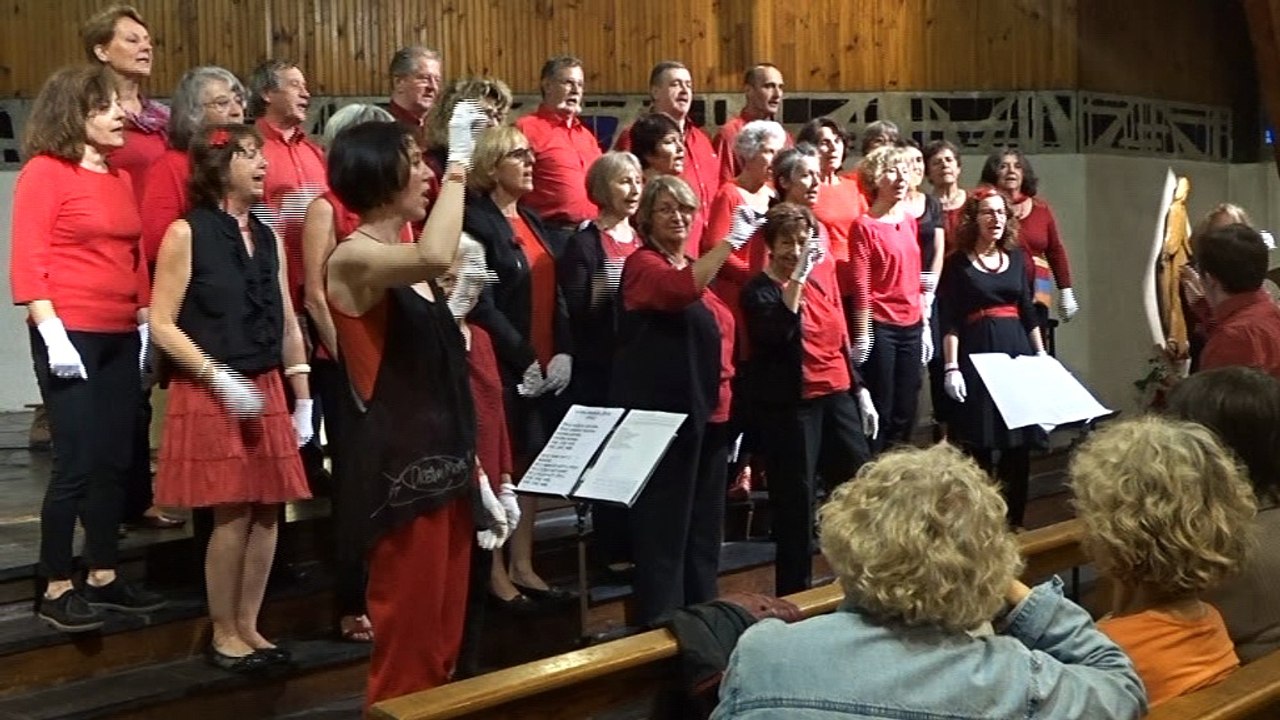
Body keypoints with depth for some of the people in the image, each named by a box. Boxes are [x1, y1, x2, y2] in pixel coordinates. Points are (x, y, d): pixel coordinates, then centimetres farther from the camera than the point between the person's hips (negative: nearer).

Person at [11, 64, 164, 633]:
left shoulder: (121, 178, 14)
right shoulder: (45, 170, -6)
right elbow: (26, 261, -12)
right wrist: (51, 334, -18)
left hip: (121, 337, 7)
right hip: (70, 334, -7)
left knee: (114, 460, 9)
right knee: (77, 462, -7)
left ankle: (103, 576, 20)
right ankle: (55, 589, 4)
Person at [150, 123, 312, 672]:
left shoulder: (267, 238, 12)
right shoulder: (187, 233, -6)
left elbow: (287, 324, 14)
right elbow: (161, 324, -10)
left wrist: (303, 401, 11)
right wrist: (219, 377, -18)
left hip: (266, 391, 6)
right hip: (209, 395, -6)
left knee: (267, 511, 4)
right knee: (232, 515, -5)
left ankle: (248, 626, 18)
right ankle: (222, 633, 10)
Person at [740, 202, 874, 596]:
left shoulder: (824, 280, 10)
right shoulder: (760, 290, -8)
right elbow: (776, 331, -29)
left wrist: (860, 392, 14)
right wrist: (798, 277, -31)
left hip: (836, 397, 6)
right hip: (790, 404, -6)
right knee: (796, 502, -2)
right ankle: (795, 596, 11)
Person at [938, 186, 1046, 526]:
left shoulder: (1016, 257, 12)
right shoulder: (957, 263, -2)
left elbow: (1028, 311, 16)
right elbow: (949, 321, -7)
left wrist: (1041, 354, 11)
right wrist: (951, 366, -14)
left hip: (1017, 350, 5)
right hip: (976, 354, -5)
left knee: (1018, 441, 5)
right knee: (979, 442, -4)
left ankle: (1013, 520, 15)